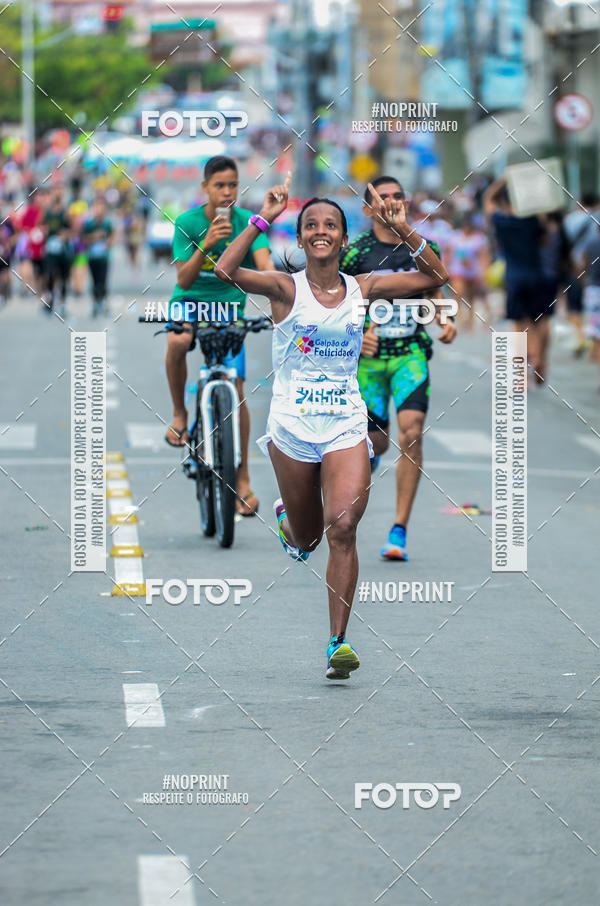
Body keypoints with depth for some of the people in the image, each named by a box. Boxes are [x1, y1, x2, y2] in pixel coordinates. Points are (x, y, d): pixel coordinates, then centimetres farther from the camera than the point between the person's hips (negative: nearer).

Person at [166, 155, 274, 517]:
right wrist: (206, 245, -31)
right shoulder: (188, 222, -11)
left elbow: (265, 265, -21)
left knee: (236, 391, -4)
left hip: (229, 308, 1)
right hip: (191, 301, -1)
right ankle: (180, 415, -13)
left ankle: (243, 480, 7)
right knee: (177, 342, -36)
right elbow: (184, 279, -15)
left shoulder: (248, 223, -9)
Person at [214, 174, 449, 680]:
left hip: (346, 428, 1)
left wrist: (403, 230, -8)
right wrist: (262, 220, -24)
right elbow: (226, 270, -22)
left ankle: (339, 642, -15)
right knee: (307, 538, 11)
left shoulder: (362, 289, 4)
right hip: (292, 427, -1)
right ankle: (289, 518, 50)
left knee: (342, 527, -17)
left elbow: (435, 277, 3)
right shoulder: (286, 288, -5)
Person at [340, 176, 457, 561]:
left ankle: (399, 531, -15)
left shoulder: (425, 250, 4)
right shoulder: (355, 252, -4)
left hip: (411, 352, 1)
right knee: (378, 442, 5)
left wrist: (447, 322, -3)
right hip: (369, 356, -1)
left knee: (412, 432, -17)